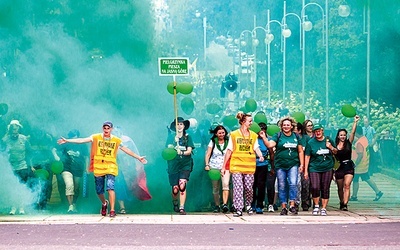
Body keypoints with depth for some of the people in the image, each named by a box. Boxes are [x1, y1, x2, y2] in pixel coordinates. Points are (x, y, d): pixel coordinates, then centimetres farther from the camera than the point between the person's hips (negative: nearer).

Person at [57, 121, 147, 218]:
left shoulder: (116, 140, 5)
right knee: (99, 191, 8)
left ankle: (112, 210, -16)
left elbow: (127, 150, 12)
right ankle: (104, 203, 40)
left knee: (110, 187, -20)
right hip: (98, 167, 1)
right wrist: (67, 140, -8)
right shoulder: (96, 138, 3)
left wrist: (139, 158, 12)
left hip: (110, 167, -1)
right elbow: (82, 140, -2)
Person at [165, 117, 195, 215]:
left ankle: (182, 208, -14)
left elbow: (189, 151, -3)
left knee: (182, 186, -18)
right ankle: (175, 203, 31)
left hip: (185, 165, -1)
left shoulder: (187, 137, 7)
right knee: (175, 189, 0)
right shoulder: (171, 137, 7)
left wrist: (181, 152, -22)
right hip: (173, 165, 1)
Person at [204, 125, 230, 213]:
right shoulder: (213, 142, 6)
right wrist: (207, 165, -11)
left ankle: (225, 204, -31)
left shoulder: (228, 142, 7)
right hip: (214, 167, 1)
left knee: (225, 184, -23)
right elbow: (208, 154, 2)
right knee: (215, 188, 5)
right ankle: (217, 206, 18)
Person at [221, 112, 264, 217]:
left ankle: (248, 205, 28)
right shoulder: (234, 135, 2)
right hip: (236, 165, -2)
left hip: (249, 166, 2)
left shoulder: (253, 135, 10)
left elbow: (256, 148, 4)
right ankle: (238, 209, -4)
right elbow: (229, 151, 4)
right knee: (238, 188, -7)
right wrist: (223, 167, 2)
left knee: (249, 188, 5)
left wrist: (260, 155, -19)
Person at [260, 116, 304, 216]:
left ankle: (292, 205, -11)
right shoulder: (278, 136, 3)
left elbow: (300, 151, 13)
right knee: (282, 186, 3)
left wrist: (301, 164, 7)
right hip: (280, 165, 0)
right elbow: (270, 144, -12)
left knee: (293, 184, -15)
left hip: (293, 165, 1)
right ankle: (284, 207, 9)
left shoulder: (296, 137, 10)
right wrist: (264, 137, -27)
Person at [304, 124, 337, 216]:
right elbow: (307, 157, 2)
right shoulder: (310, 142, 2)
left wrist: (331, 148, -4)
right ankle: (316, 206, 6)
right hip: (314, 169, -2)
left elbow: (336, 152, 19)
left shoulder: (329, 140, 8)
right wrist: (306, 170, -2)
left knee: (325, 189, 1)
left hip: (327, 169, 2)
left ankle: (324, 209, 10)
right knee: (315, 188, -15)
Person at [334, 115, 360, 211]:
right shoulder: (335, 146, 4)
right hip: (339, 167, 2)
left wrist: (355, 122, -15)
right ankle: (341, 203, 27)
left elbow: (353, 132, -8)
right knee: (340, 188, 10)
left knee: (347, 185, -15)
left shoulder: (348, 143, 3)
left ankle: (345, 204, -22)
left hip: (349, 167, -2)